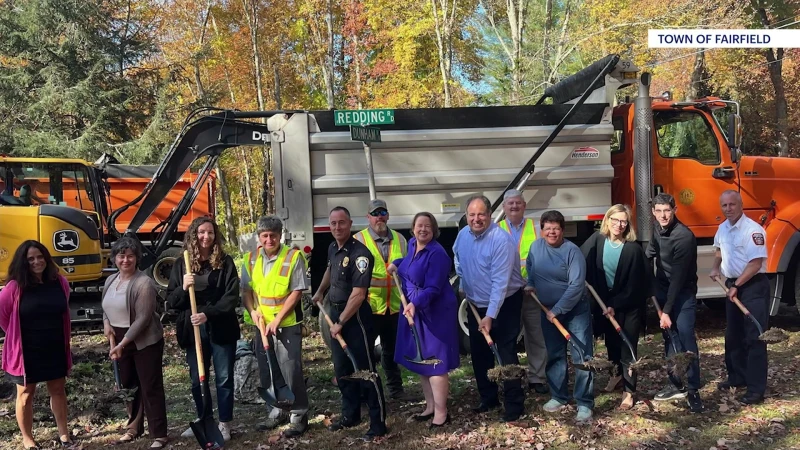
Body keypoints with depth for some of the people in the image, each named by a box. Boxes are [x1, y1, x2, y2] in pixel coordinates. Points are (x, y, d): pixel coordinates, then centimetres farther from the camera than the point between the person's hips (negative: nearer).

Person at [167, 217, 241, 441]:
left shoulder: (225, 262, -3)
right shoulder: (181, 264, 5)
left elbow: (232, 297, -10)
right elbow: (171, 301, 5)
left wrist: (208, 313, -21)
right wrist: (183, 288, -16)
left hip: (221, 329, -3)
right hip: (193, 329, 3)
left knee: (224, 378, 6)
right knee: (197, 379, 14)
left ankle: (224, 423, 19)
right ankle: (203, 420, 31)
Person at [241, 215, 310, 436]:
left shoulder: (294, 257, -11)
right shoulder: (251, 259, 5)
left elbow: (296, 292, -12)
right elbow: (246, 290, 11)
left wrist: (277, 319, -15)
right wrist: (253, 310, -8)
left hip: (287, 325, -5)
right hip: (262, 325, 5)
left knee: (291, 371, -3)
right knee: (266, 372, 14)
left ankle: (299, 416, 10)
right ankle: (275, 412, 30)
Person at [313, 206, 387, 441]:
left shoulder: (360, 253, -21)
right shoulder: (332, 248, 6)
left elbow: (358, 294, -24)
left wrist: (341, 322, -21)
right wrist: (320, 291, 36)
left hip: (355, 316, -9)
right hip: (335, 312, 9)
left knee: (365, 369, -4)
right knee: (341, 369, 16)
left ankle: (378, 423, 5)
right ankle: (350, 415, 31)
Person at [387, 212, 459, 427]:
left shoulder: (437, 254, -21)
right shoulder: (412, 244, 5)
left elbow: (433, 289, -27)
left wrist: (415, 303, -41)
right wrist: (397, 263, 14)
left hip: (436, 313, -9)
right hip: (414, 311, 9)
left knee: (435, 362, -4)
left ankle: (441, 413, 7)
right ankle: (430, 405, 30)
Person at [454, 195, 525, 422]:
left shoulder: (501, 240, -26)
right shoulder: (462, 235, -3)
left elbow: (500, 282, -29)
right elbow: (458, 261, 19)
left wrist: (490, 315, -31)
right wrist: (463, 285, 14)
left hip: (504, 304, -7)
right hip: (476, 304, 7)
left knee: (506, 353, -6)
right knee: (479, 354, 13)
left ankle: (514, 404, 5)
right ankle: (488, 398, 28)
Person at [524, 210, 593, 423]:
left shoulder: (572, 251, -19)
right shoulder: (536, 246, -2)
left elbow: (576, 285, -23)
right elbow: (530, 267, 20)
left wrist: (558, 310, -23)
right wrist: (530, 284, 4)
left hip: (575, 310, -5)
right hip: (548, 311, 5)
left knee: (582, 357, -5)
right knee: (554, 356, 14)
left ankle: (584, 403, 2)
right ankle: (558, 397, 27)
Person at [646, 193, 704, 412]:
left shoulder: (684, 236, -25)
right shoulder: (657, 227, -2)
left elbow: (678, 277, -26)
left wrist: (667, 310, -25)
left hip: (683, 293, -7)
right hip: (662, 290, 7)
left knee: (686, 339, -10)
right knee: (669, 338, 10)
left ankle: (693, 390, -1)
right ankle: (676, 385, 20)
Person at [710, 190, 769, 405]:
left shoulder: (753, 229, -19)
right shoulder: (722, 228, 7)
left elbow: (756, 263, -23)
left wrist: (737, 286, -19)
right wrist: (716, 268, 12)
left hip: (754, 286, -9)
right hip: (732, 285, 9)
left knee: (754, 337, -7)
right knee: (733, 335, 16)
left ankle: (756, 388, -4)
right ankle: (737, 376, 30)